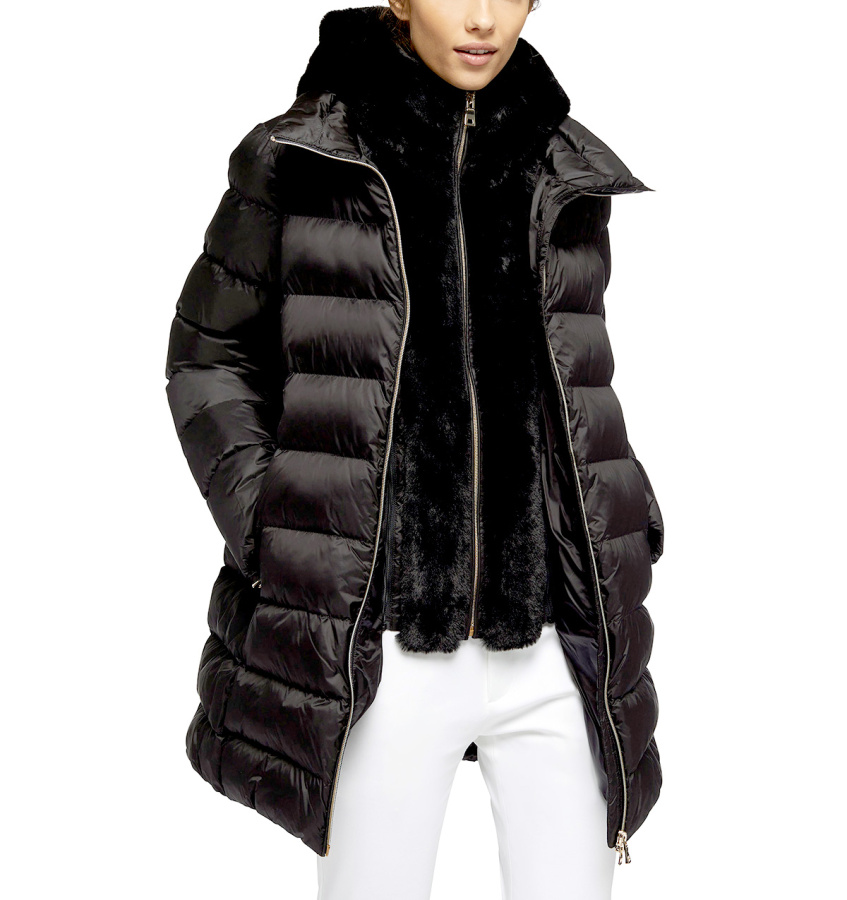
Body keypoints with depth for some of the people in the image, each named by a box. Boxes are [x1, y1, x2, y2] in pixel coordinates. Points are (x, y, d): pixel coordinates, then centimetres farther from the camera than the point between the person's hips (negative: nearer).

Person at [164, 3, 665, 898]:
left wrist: (625, 538, 11)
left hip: (554, 650, 3)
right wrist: (273, 534, -4)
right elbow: (208, 357, 6)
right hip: (381, 648, -2)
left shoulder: (571, 175, 9)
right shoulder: (296, 161, 0)